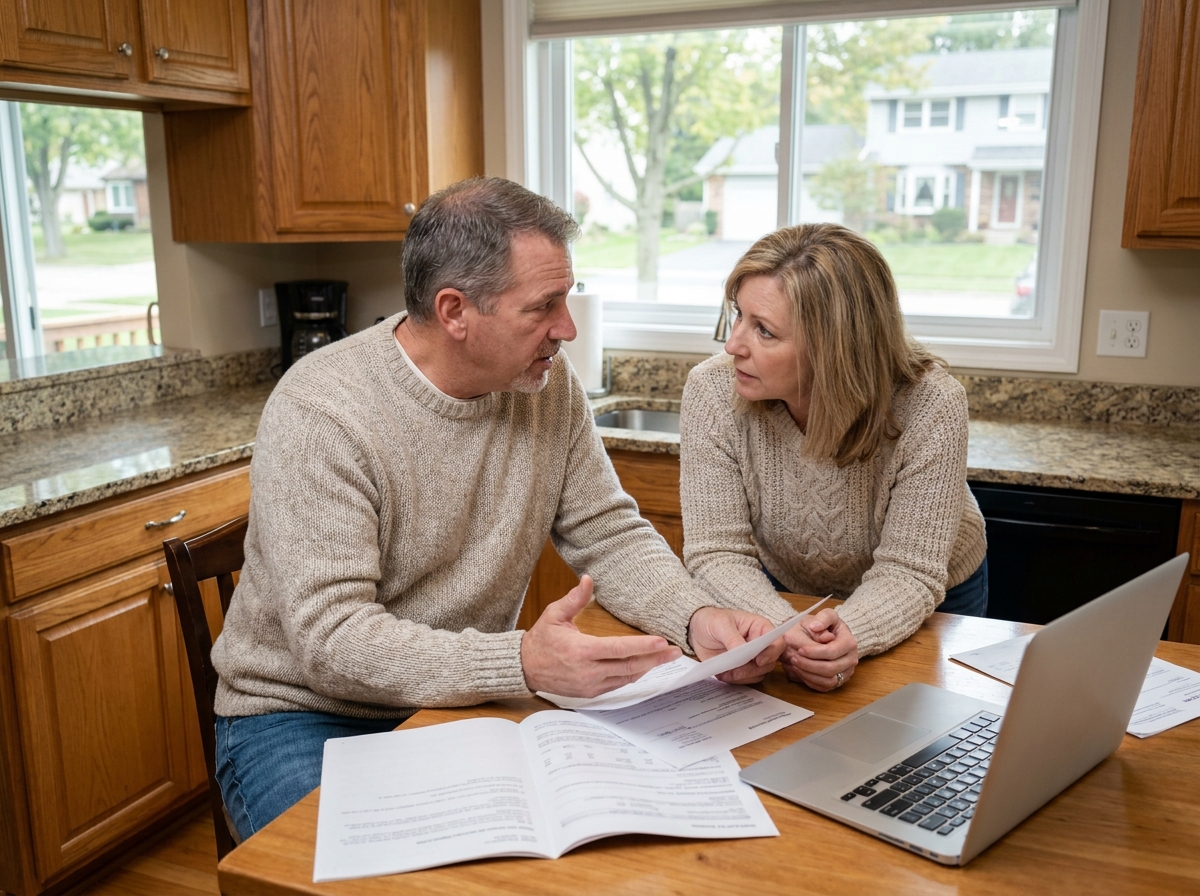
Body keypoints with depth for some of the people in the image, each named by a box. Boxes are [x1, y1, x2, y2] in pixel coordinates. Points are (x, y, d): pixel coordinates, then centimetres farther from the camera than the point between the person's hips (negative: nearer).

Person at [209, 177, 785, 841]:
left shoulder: (548, 384, -4)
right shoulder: (318, 412, -22)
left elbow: (608, 535, 0)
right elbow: (331, 639, -27)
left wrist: (698, 618, -21)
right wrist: (524, 665, -41)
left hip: (463, 701, 5)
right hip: (305, 711, -4)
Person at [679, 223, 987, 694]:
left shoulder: (930, 407, -28)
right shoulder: (713, 390, -24)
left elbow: (907, 572, -24)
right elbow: (718, 553, -22)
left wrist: (851, 634, -45)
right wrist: (786, 632, -40)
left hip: (927, 608, 0)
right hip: (787, 595, 1)